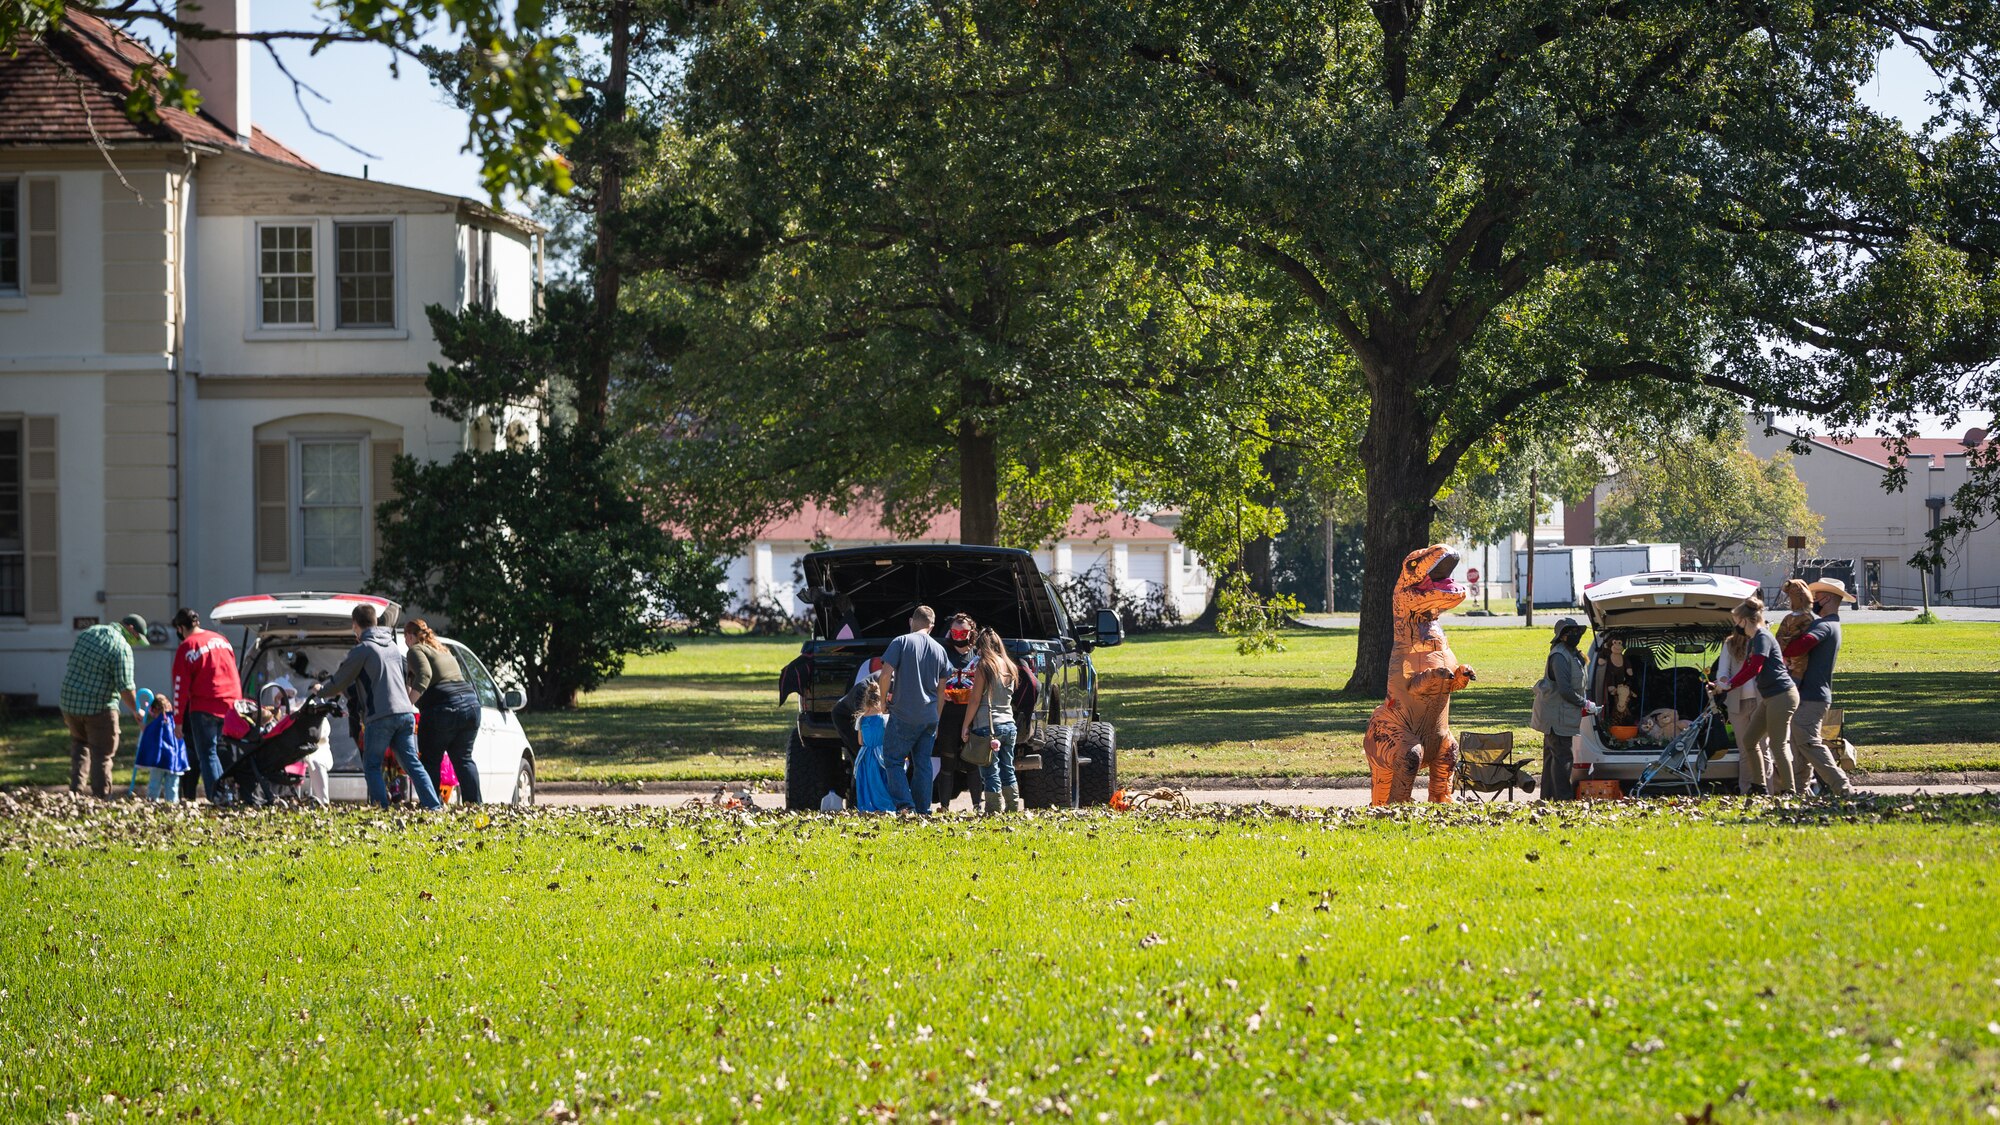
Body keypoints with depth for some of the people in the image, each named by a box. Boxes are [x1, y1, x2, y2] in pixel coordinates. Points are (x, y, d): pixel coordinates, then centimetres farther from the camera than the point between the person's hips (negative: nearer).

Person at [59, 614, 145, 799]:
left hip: (70, 701, 6)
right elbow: (125, 687, -16)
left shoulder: (88, 633, 10)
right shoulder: (122, 648, -13)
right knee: (102, 755, 3)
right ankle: (101, 797, 4)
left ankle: (75, 790, 16)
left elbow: (70, 665, 15)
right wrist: (136, 711, 0)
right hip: (99, 707, -6)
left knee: (80, 745, 23)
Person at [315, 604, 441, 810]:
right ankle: (434, 806, -3)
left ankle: (383, 809, -7)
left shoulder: (362, 650, -3)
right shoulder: (393, 646, 20)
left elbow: (340, 682, 5)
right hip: (405, 712, 6)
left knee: (372, 766, 4)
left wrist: (320, 691, 24)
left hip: (380, 716, -6)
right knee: (412, 764, 7)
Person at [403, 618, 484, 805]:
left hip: (443, 707, -7)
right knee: (463, 759, 13)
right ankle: (474, 803, 4)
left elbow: (424, 674, -16)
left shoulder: (416, 650, 1)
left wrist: (408, 702, -22)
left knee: (431, 760, 4)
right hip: (470, 702, 7)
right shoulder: (444, 651, 27)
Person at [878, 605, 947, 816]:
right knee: (923, 764, 11)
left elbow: (886, 673, -14)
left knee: (893, 760, 2)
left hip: (903, 715, -4)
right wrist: (936, 722, 20)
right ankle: (923, 810, 9)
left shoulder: (901, 642, -5)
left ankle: (904, 804, -14)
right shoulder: (939, 650, 9)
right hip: (929, 717, 4)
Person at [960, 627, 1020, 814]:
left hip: (988, 726, -7)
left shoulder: (984, 666, -9)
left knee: (990, 773, -4)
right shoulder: (1008, 667, 10)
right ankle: (1014, 809, 15)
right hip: (1009, 724, 7)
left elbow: (975, 700, -10)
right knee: (1007, 770, 13)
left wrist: (965, 726, -5)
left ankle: (994, 811, -6)